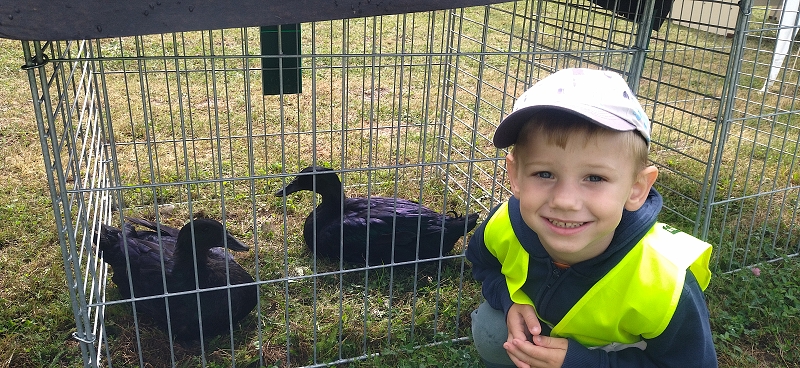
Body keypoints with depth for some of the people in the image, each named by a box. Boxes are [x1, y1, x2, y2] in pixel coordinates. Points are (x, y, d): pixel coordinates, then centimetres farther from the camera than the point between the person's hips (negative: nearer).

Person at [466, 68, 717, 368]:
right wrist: (512, 301, -27)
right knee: (488, 329, -17)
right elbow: (483, 264, -4)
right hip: (538, 322, 3)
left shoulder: (666, 287, -40)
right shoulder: (503, 227, -30)